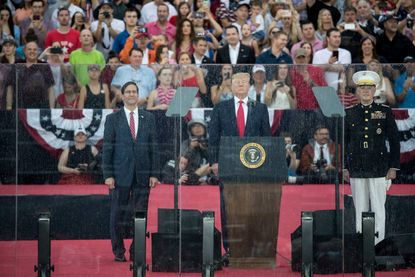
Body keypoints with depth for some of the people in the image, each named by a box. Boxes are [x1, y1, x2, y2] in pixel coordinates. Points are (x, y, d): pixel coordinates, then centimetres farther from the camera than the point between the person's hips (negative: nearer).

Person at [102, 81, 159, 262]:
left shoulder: (148, 118, 11)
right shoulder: (113, 119, 4)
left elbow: (153, 147, 9)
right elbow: (107, 148, 2)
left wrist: (154, 174, 2)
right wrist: (108, 175, -6)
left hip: (142, 175, 2)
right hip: (120, 174, -2)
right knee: (118, 214, 2)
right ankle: (118, 252, 11)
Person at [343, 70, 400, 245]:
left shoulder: (385, 112, 4)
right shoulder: (349, 114, 8)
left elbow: (394, 141, 5)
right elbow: (344, 142, 11)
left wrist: (393, 167, 0)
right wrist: (344, 168, 6)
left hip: (379, 170, -1)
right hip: (357, 170, 1)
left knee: (378, 208, 0)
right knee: (360, 210, 4)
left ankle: (378, 242, 5)